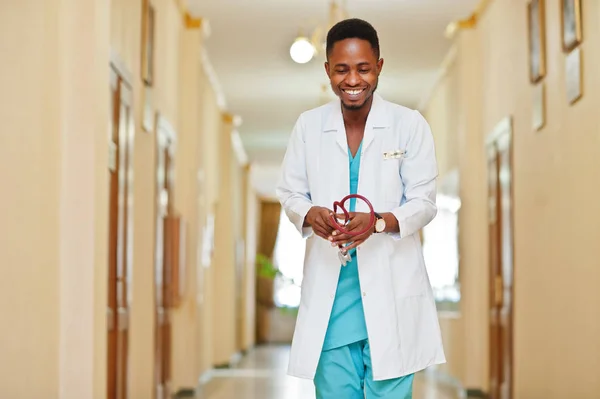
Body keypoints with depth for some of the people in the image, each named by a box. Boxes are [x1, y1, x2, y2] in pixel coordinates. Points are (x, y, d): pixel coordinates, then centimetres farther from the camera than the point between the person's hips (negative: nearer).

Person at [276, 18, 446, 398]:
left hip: (390, 285, -2)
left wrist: (378, 222, -22)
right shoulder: (309, 125, 4)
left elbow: (424, 203, -3)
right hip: (329, 286, 2)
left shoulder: (410, 124, -3)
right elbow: (290, 193, 8)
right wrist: (311, 215, -15)